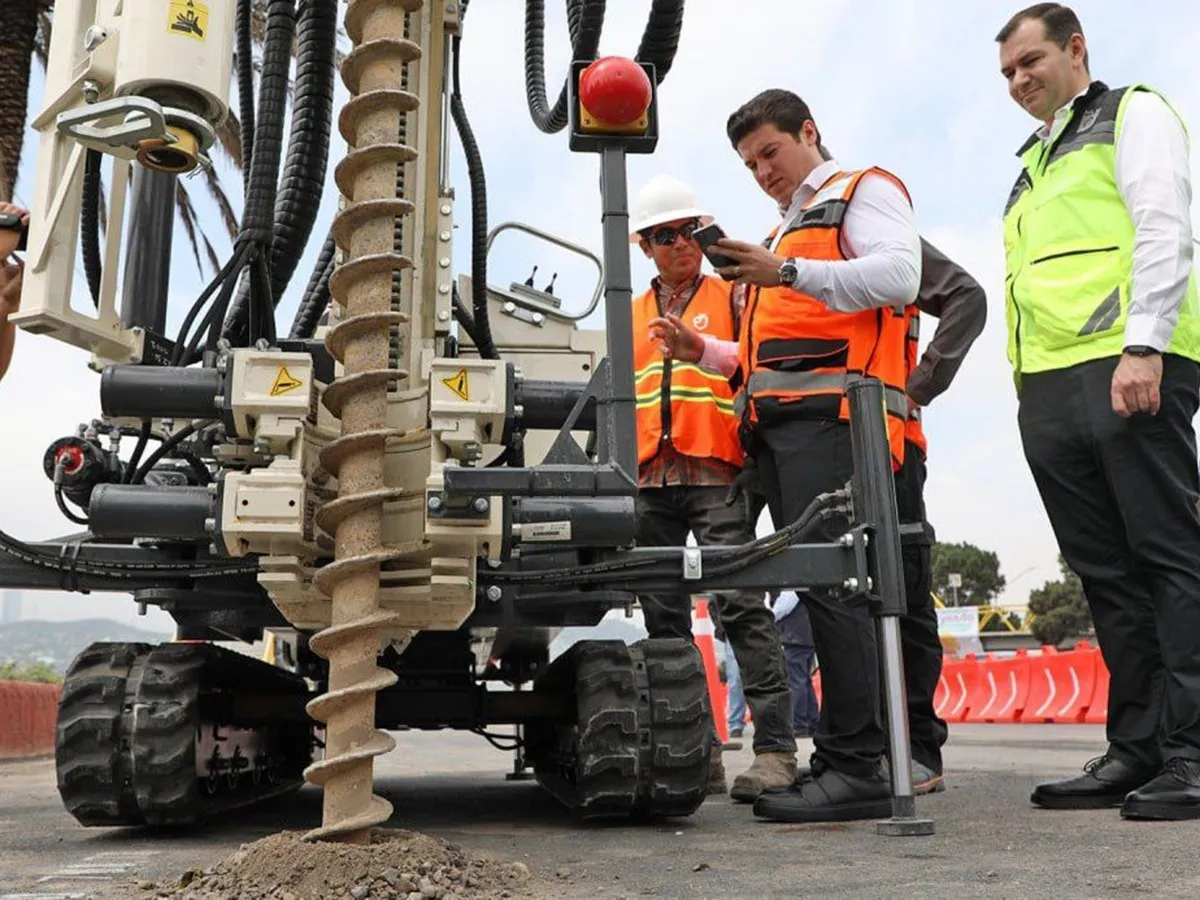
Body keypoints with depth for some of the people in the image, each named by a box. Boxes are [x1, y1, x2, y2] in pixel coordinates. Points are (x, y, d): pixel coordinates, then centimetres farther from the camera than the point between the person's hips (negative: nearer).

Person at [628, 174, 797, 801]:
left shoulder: (732, 297, 12)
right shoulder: (631, 317, 23)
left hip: (716, 474, -4)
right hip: (649, 481, 5)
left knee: (741, 606, -14)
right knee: (664, 619, 4)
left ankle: (774, 749, -12)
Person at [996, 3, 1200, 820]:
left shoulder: (1133, 114, 10)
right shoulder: (1032, 167, 30)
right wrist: (1030, 390, 15)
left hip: (1127, 372, -7)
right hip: (1047, 388, 7)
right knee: (1107, 573, 5)